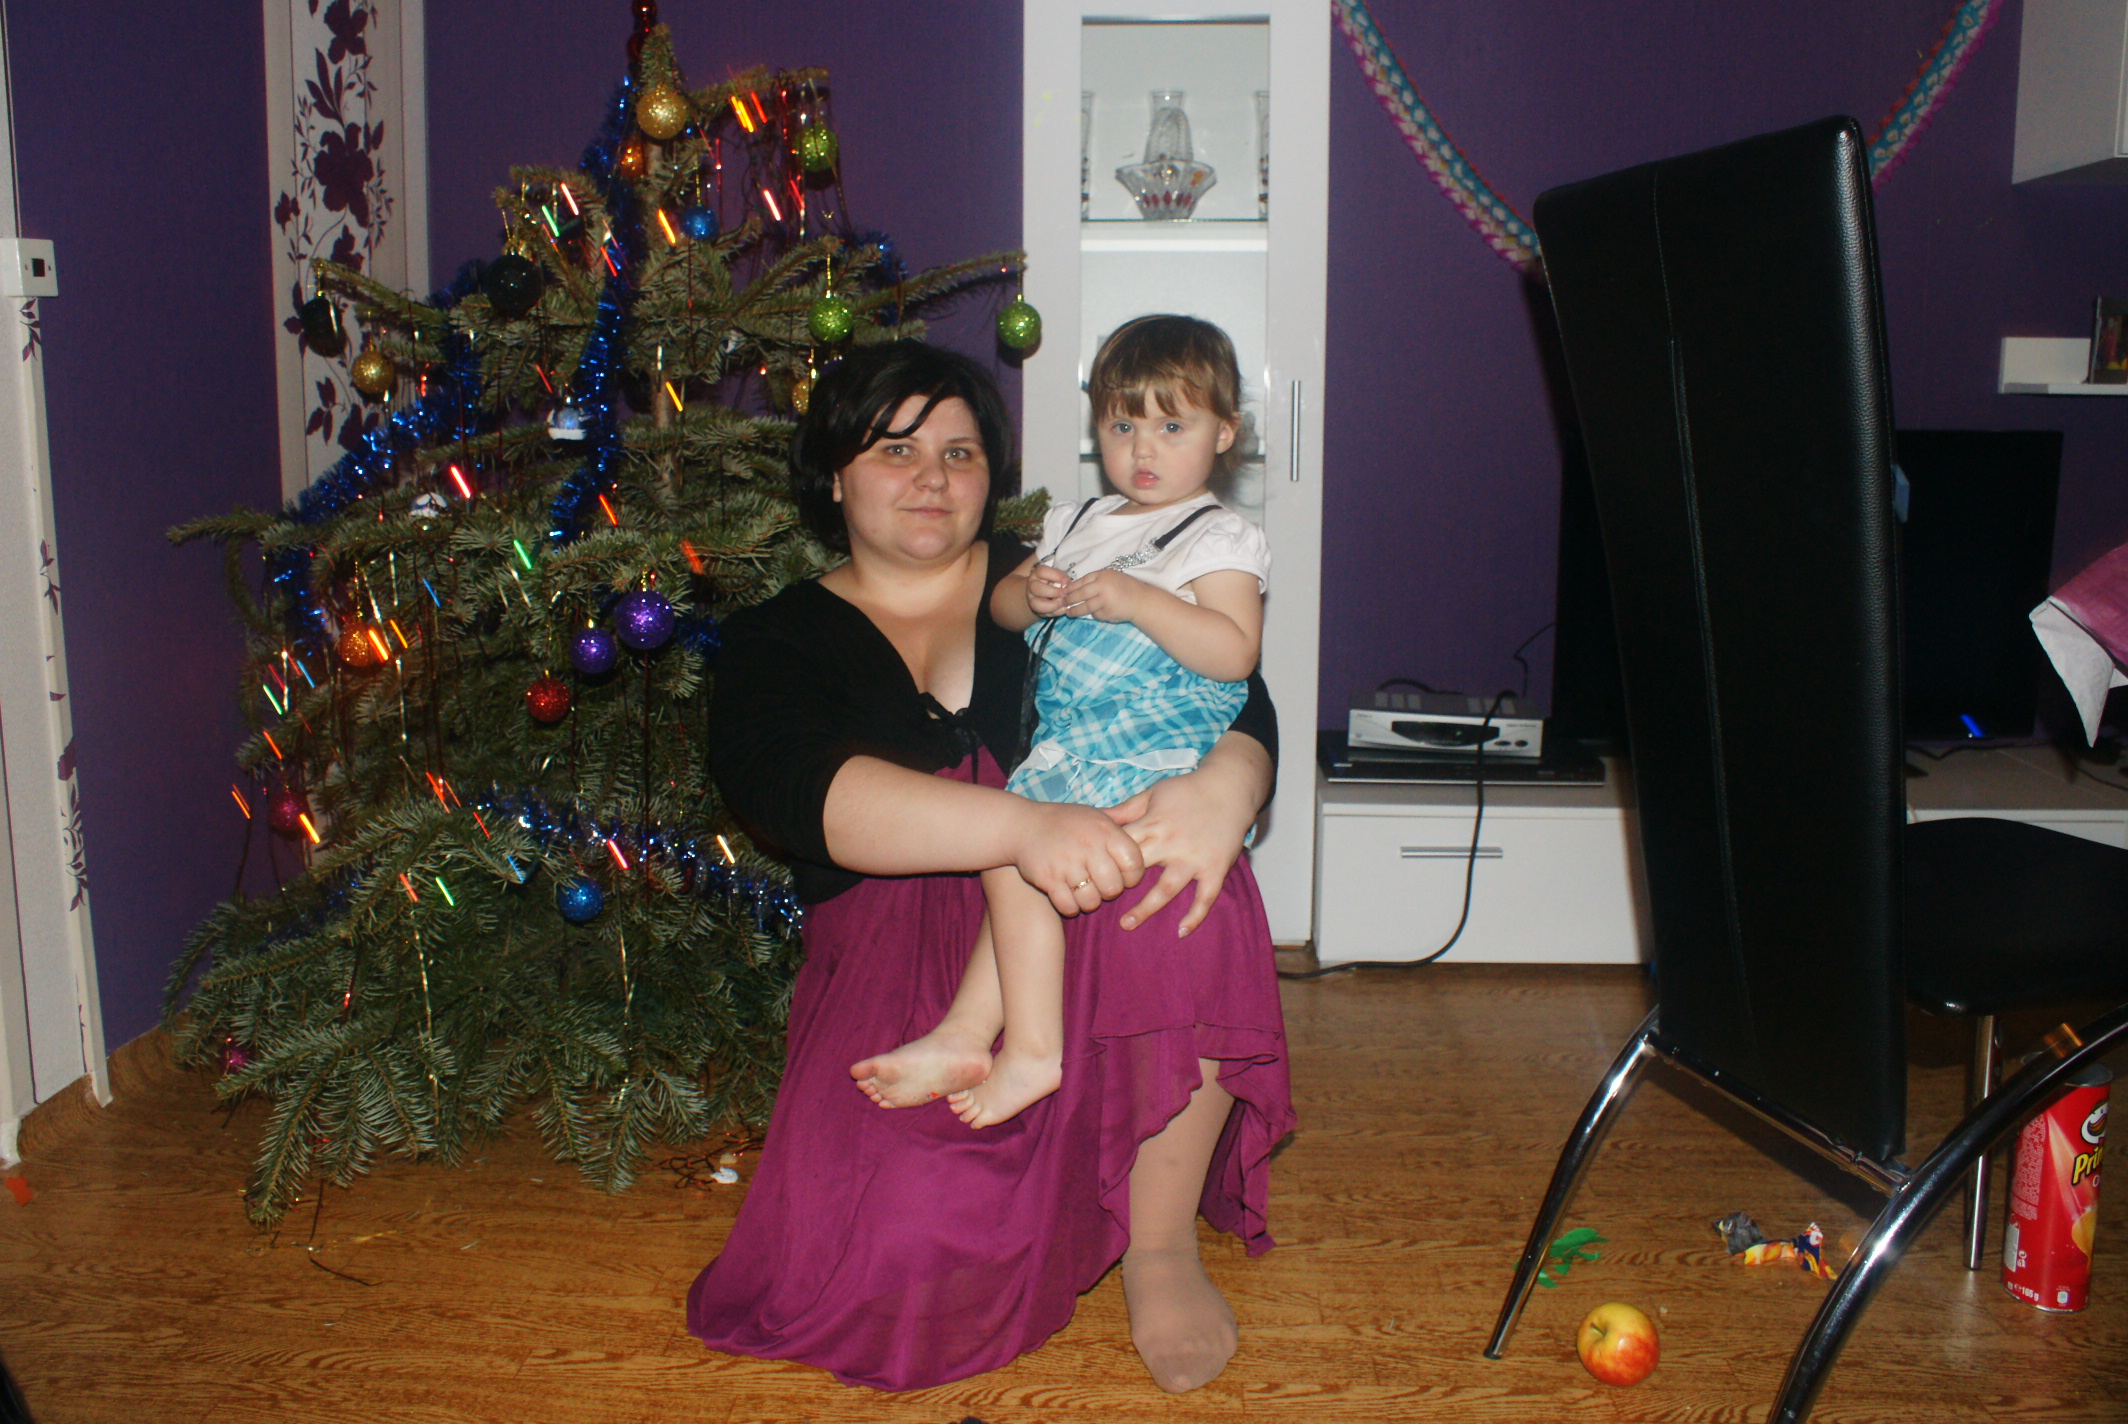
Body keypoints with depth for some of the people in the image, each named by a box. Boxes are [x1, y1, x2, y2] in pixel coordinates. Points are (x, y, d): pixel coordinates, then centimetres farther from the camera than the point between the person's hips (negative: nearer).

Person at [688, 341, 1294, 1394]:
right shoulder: (774, 644, 8)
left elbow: (1234, 700, 0)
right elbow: (795, 788, -16)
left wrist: (1223, 788, -27)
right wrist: (1024, 826, -33)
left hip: (1093, 948, 1)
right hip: (893, 951, 0)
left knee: (1183, 880, -34)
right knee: (899, 1248, -26)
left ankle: (1161, 1246, -15)